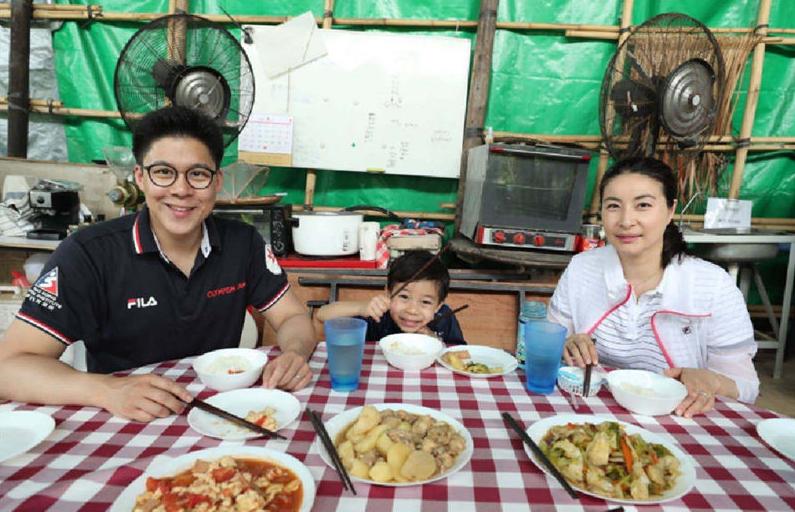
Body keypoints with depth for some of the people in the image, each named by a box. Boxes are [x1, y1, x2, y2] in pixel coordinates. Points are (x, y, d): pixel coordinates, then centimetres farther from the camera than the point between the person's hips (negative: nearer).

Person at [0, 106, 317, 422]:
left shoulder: (244, 243, -3)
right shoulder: (87, 253, -12)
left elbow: (293, 318, 1)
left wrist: (294, 354, -22)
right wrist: (108, 391, -30)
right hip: (123, 423, -1)